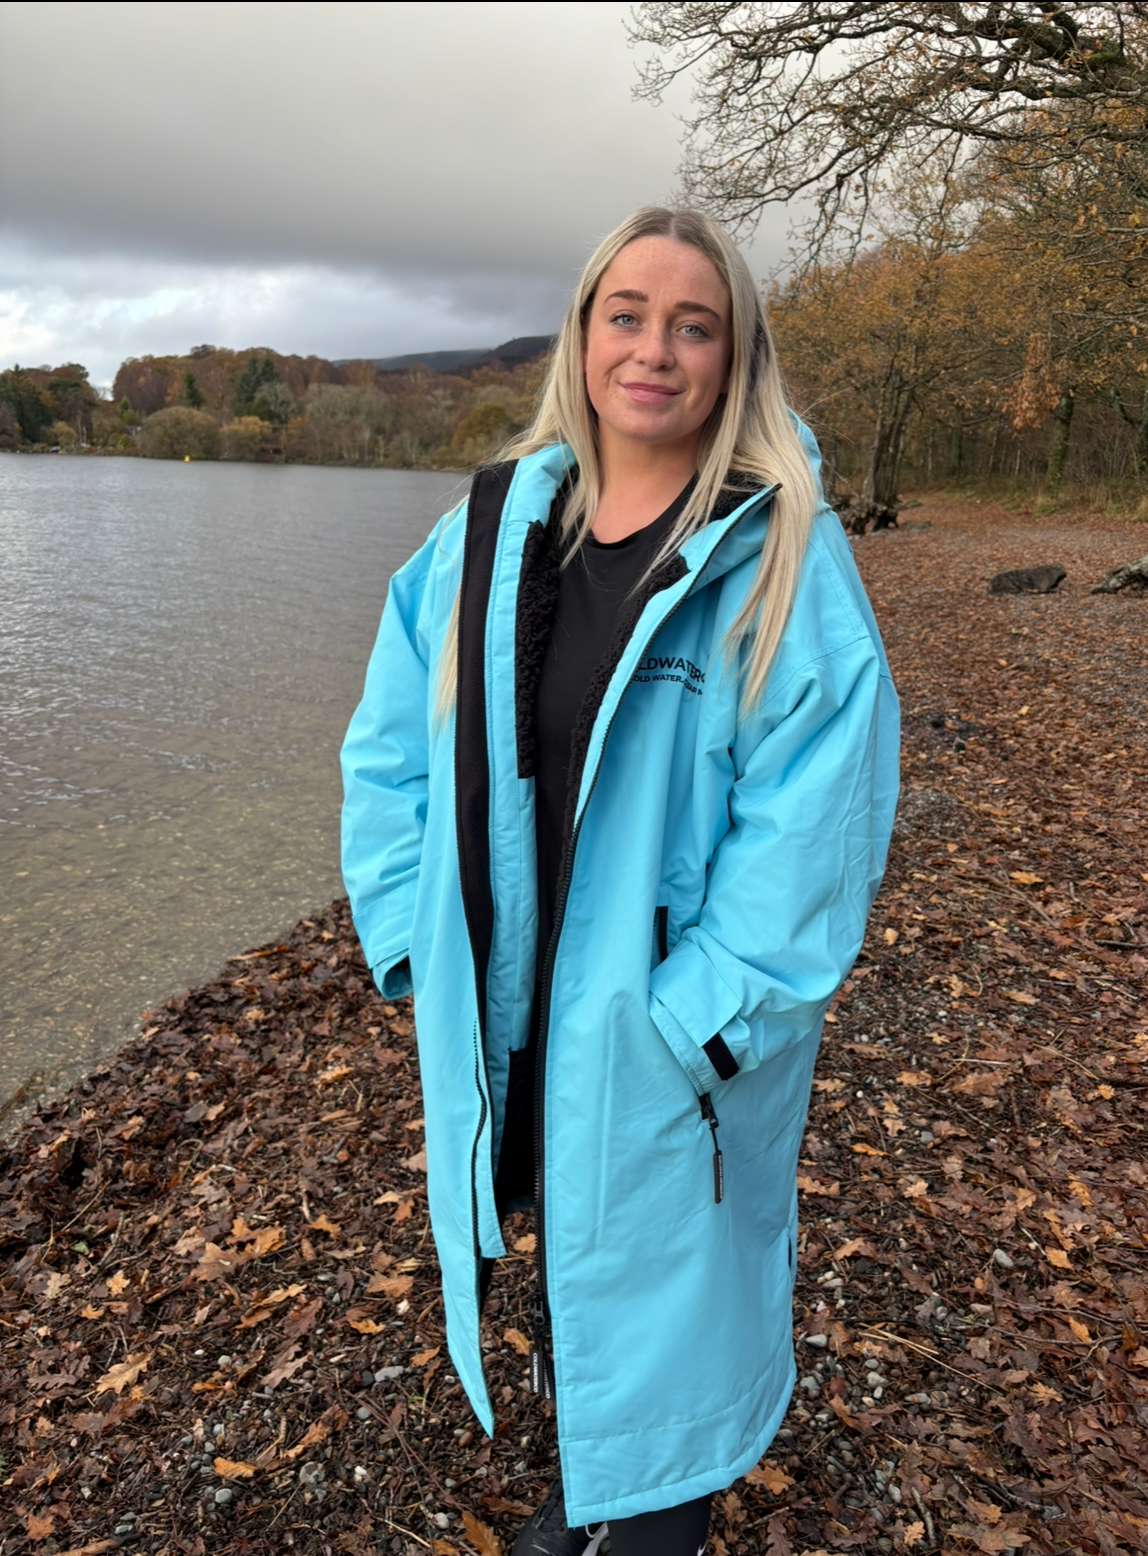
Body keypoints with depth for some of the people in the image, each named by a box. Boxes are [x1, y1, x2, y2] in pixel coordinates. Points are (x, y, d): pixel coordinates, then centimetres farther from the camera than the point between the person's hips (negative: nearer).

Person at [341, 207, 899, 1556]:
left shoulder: (779, 559, -12)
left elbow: (813, 823, -17)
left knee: (652, 1260, 16)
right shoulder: (490, 529, 0)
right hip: (505, 1016, 4)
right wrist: (415, 944, -3)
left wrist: (696, 1019, -19)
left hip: (673, 1037, -4)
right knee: (559, 1231, 24)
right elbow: (392, 750, 4)